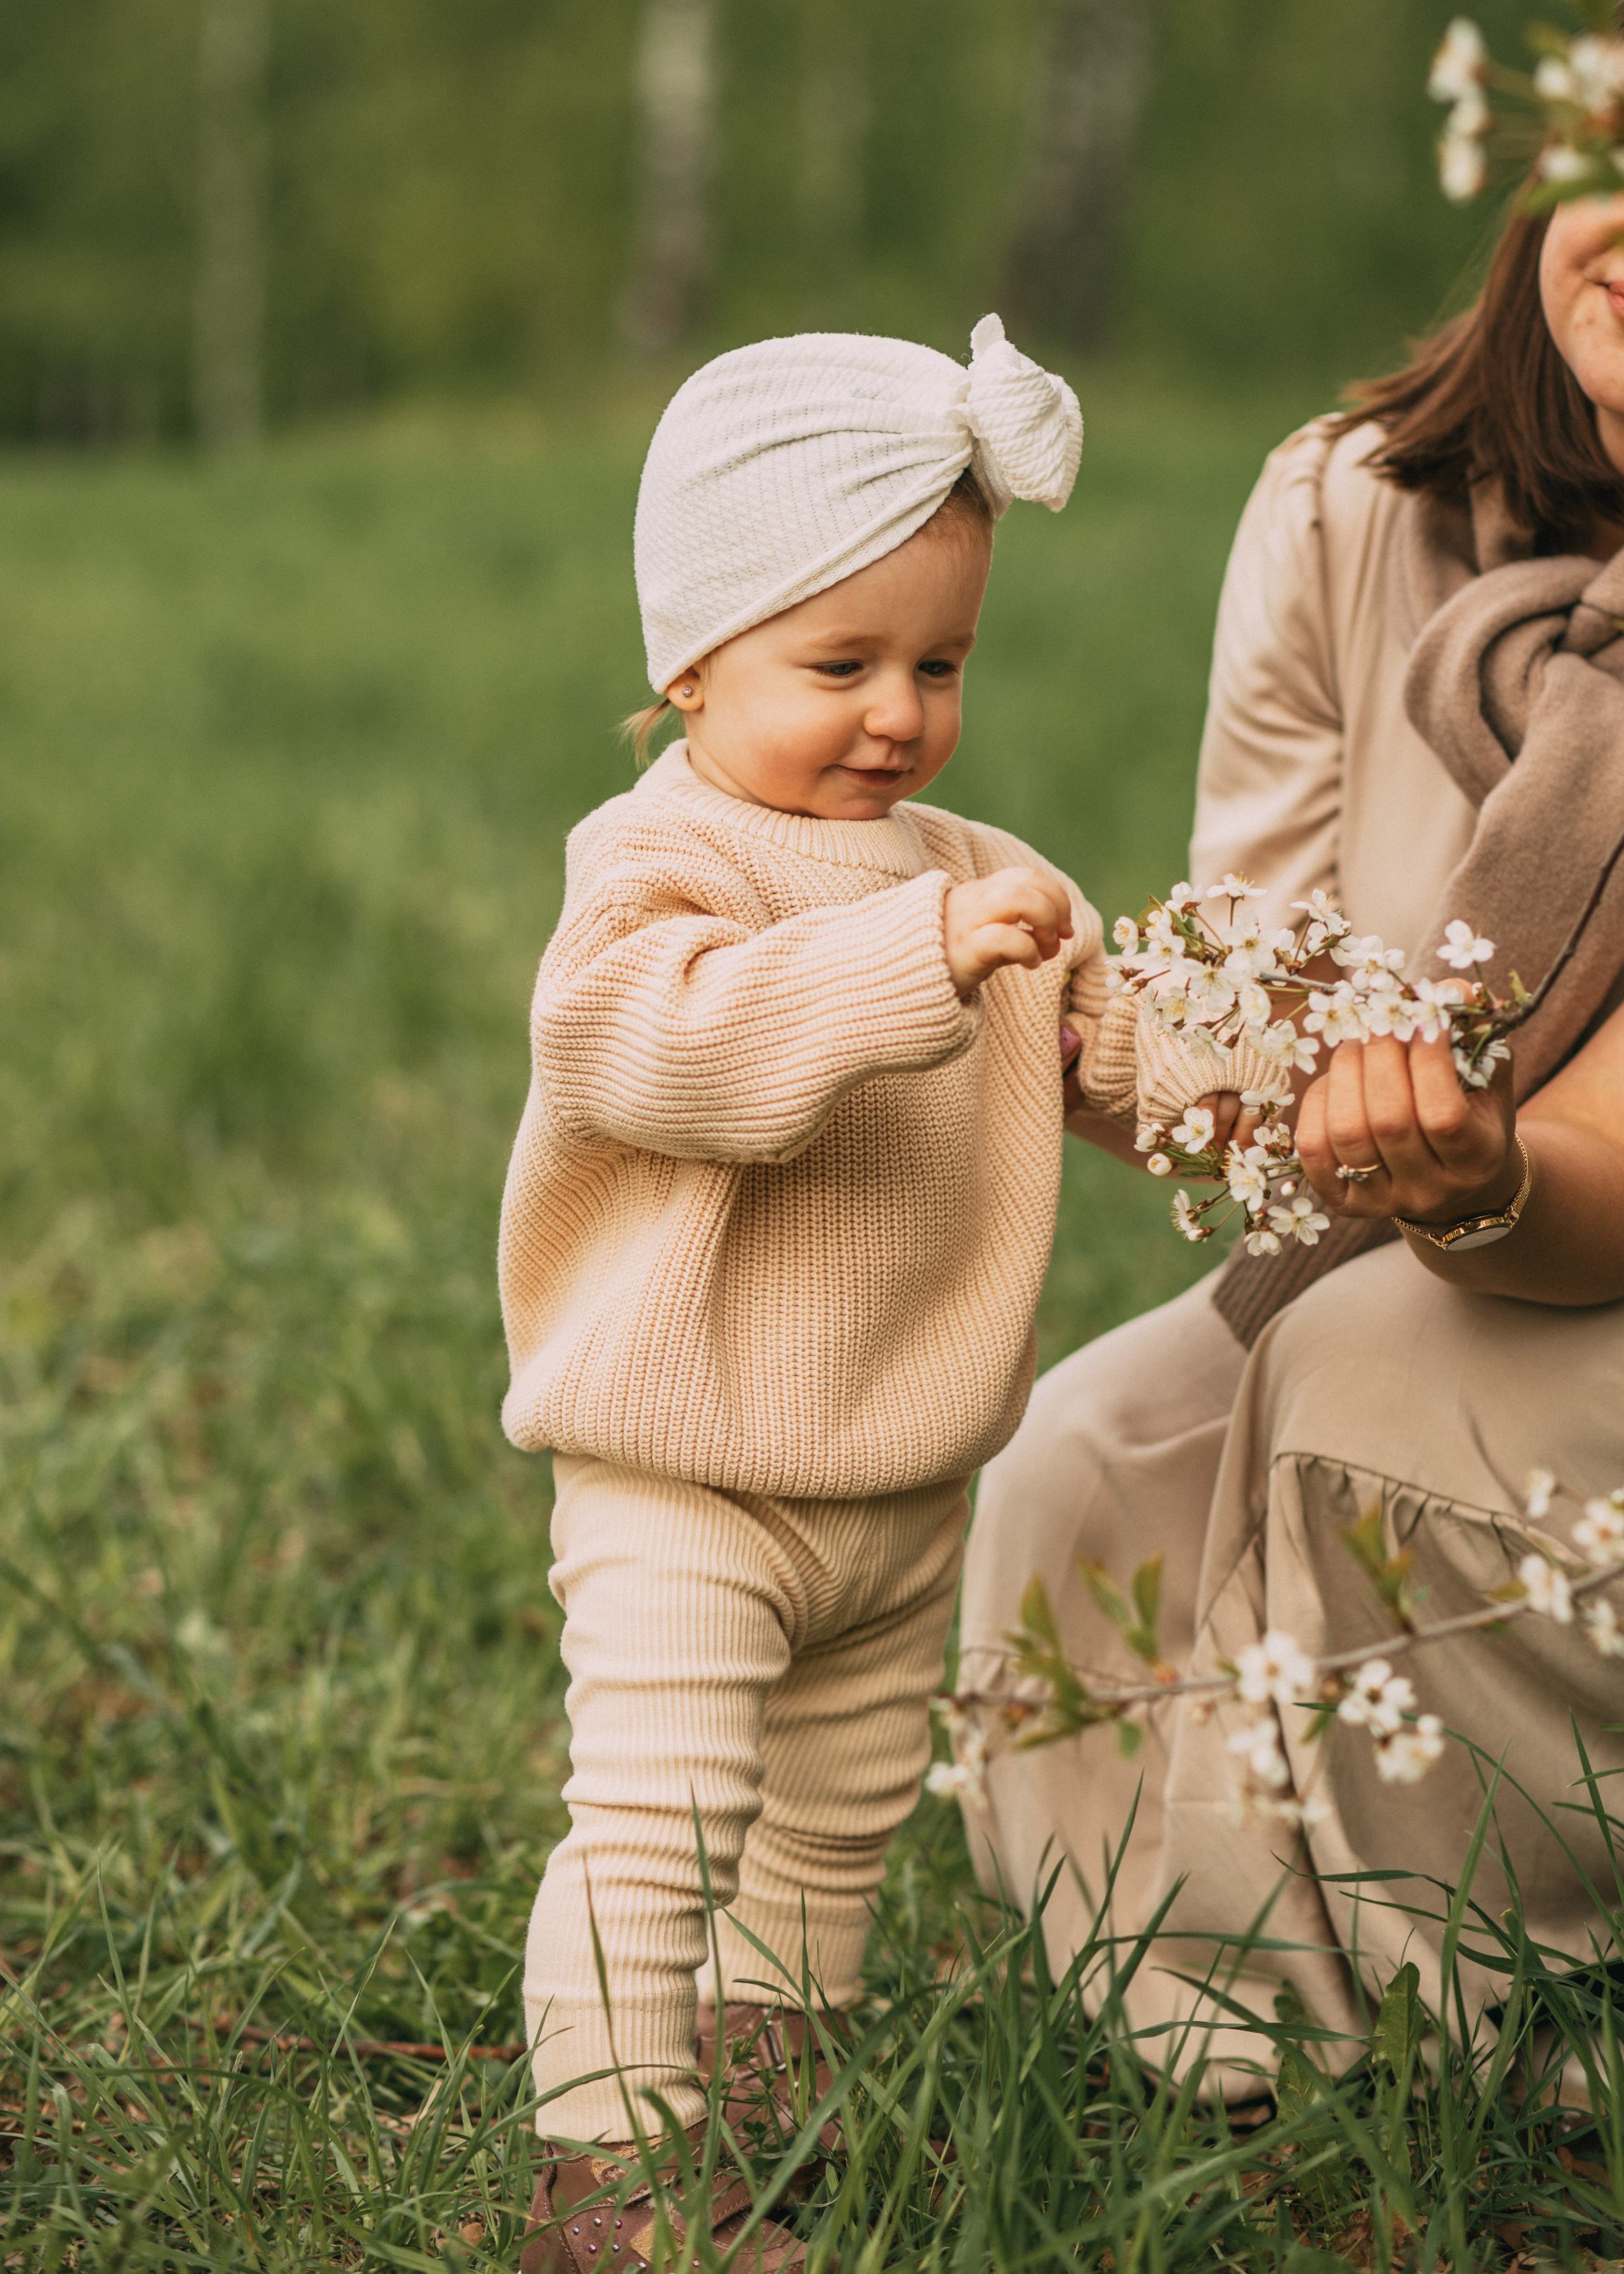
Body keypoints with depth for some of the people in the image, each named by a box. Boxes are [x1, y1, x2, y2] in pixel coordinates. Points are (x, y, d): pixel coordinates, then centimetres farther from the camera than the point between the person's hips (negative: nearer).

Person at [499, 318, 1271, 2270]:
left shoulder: (973, 872, 10)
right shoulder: (658, 865, -15)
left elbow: (1090, 1026, 19)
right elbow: (655, 1032, -35)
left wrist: (1207, 1056, -2)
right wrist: (912, 959, -43)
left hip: (907, 1483, 8)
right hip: (684, 1483, -8)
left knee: (841, 1818, 20)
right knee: (655, 1821, -12)